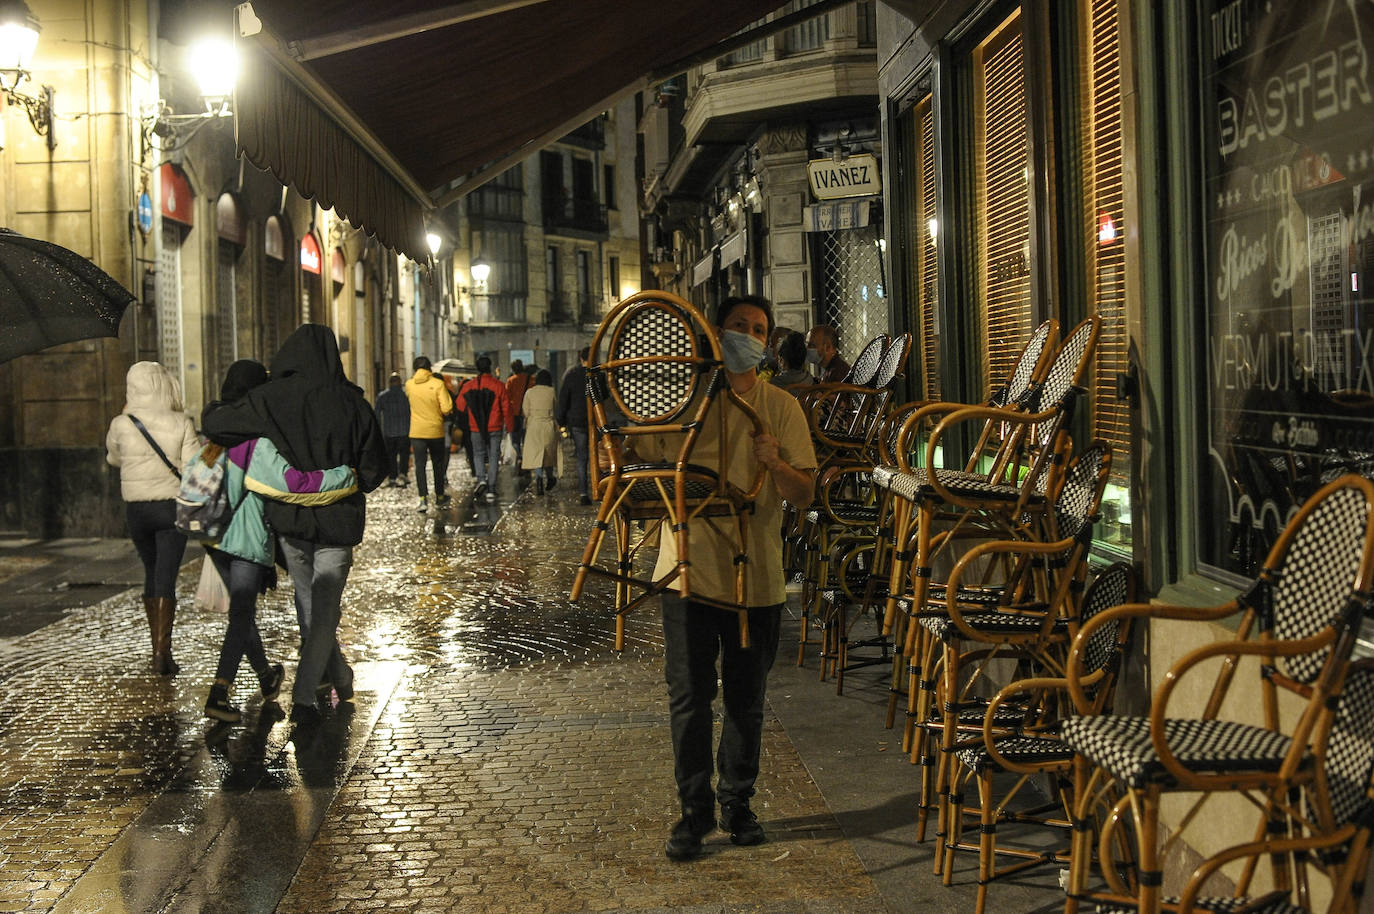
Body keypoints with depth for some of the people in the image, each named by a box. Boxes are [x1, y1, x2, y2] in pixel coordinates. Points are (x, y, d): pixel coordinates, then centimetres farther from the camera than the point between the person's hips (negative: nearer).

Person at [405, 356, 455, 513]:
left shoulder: (409, 384, -3)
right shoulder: (438, 384, -11)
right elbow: (446, 409, -15)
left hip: (417, 431, 1)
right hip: (436, 431, -1)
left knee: (420, 465, 1)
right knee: (438, 464, 15)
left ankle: (423, 499, -13)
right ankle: (439, 497, 26)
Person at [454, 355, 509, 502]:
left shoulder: (468, 386, -2)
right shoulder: (498, 385, -6)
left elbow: (461, 407, 1)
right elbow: (506, 407, -5)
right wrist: (508, 425, 7)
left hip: (476, 428, 1)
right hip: (495, 428, -1)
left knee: (478, 454, 18)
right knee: (493, 457, 6)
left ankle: (481, 478, -6)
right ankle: (491, 490, 4)